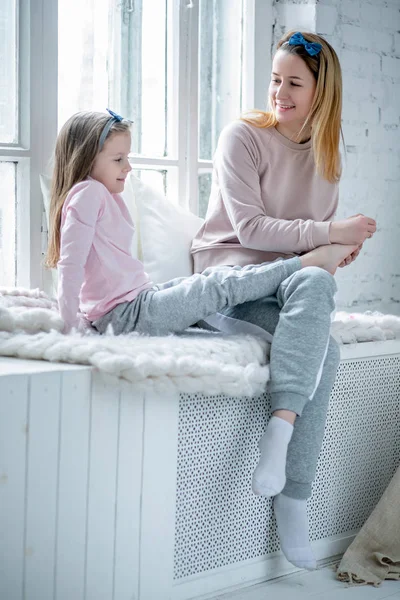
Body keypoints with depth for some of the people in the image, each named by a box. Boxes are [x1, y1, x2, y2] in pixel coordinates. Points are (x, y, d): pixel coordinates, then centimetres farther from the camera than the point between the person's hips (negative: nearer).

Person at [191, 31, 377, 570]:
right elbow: (249, 228, -11)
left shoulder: (325, 155, 15)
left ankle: (292, 500, -27)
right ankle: (282, 427, -42)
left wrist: (340, 249, -4)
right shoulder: (244, 136, -3)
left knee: (322, 350, -28)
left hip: (283, 283, 5)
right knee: (313, 284, -36)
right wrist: (329, 233, -17)